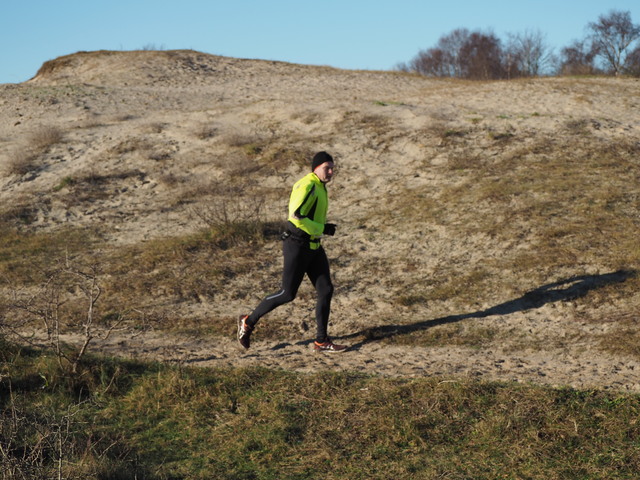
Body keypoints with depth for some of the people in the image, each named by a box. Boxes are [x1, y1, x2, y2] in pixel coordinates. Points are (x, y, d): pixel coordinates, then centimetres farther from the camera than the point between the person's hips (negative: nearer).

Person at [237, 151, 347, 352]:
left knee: (326, 290, 2)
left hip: (314, 247, 9)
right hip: (297, 246, -9)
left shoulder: (320, 186, 14)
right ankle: (248, 321, 15)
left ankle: (321, 341, 9)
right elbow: (296, 216, -27)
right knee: (287, 294, -2)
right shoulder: (307, 186, -18)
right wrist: (322, 228, -20)